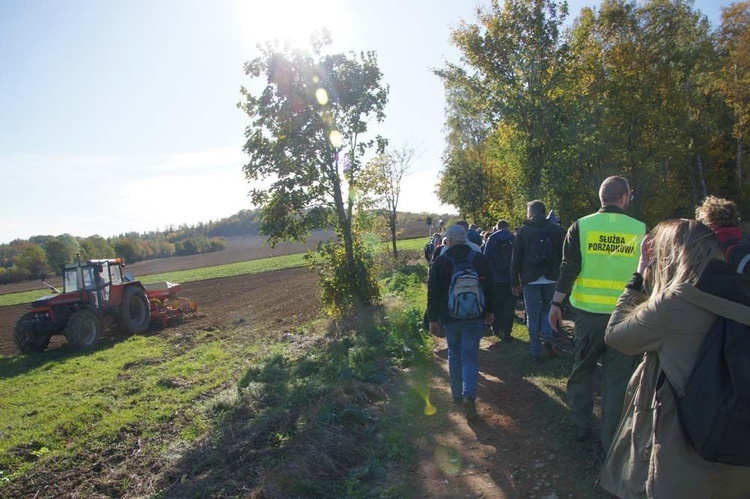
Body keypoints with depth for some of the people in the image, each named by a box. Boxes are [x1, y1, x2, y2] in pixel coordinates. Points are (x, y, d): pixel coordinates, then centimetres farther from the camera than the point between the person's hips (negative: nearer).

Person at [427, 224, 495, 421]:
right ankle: (469, 395, -15)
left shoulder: (440, 262, -6)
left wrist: (432, 319, 2)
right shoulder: (479, 258, 0)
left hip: (449, 317, 0)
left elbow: (433, 293, -5)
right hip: (474, 316, 0)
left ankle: (458, 394, 24)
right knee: (470, 357, 2)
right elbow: (489, 287, 7)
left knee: (454, 355, 17)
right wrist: (489, 311, 18)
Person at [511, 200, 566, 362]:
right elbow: (564, 256, 3)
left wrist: (514, 282, 2)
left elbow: (516, 259, -3)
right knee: (547, 309, 21)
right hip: (552, 279, 2)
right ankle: (548, 338, 0)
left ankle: (536, 352, 7)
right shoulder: (557, 230, 3)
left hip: (530, 280, -2)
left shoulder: (522, 231, -2)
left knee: (533, 316, 6)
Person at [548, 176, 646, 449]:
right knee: (617, 378, 9)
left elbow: (569, 268, -6)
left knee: (582, 370, 17)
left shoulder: (582, 226, -3)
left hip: (588, 313, 0)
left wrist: (556, 303, 1)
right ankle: (611, 441, 16)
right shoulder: (640, 230, -1)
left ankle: (581, 426, 28)